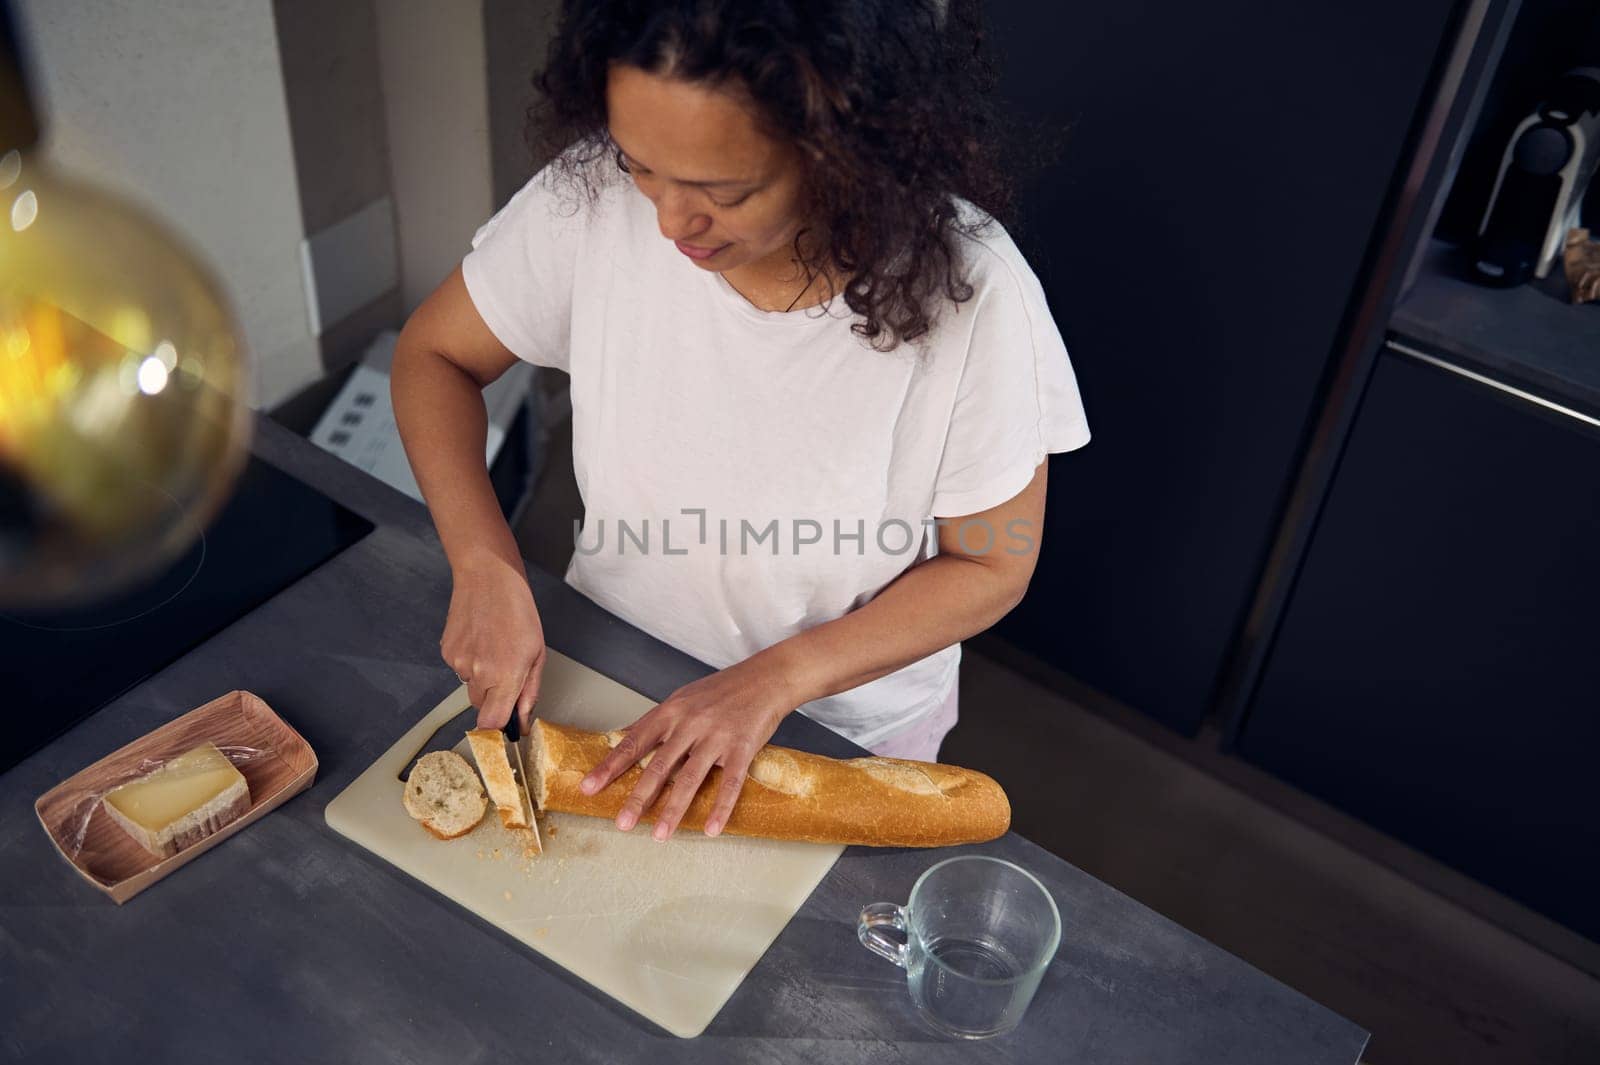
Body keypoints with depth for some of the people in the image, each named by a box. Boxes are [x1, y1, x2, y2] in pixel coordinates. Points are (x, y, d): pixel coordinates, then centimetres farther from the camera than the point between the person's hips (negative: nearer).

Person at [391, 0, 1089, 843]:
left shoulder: (969, 293, -30)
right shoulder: (595, 200, -24)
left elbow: (991, 567, -17)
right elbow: (433, 355, -9)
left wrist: (777, 678, -27)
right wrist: (485, 567, -24)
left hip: (846, 732, -2)